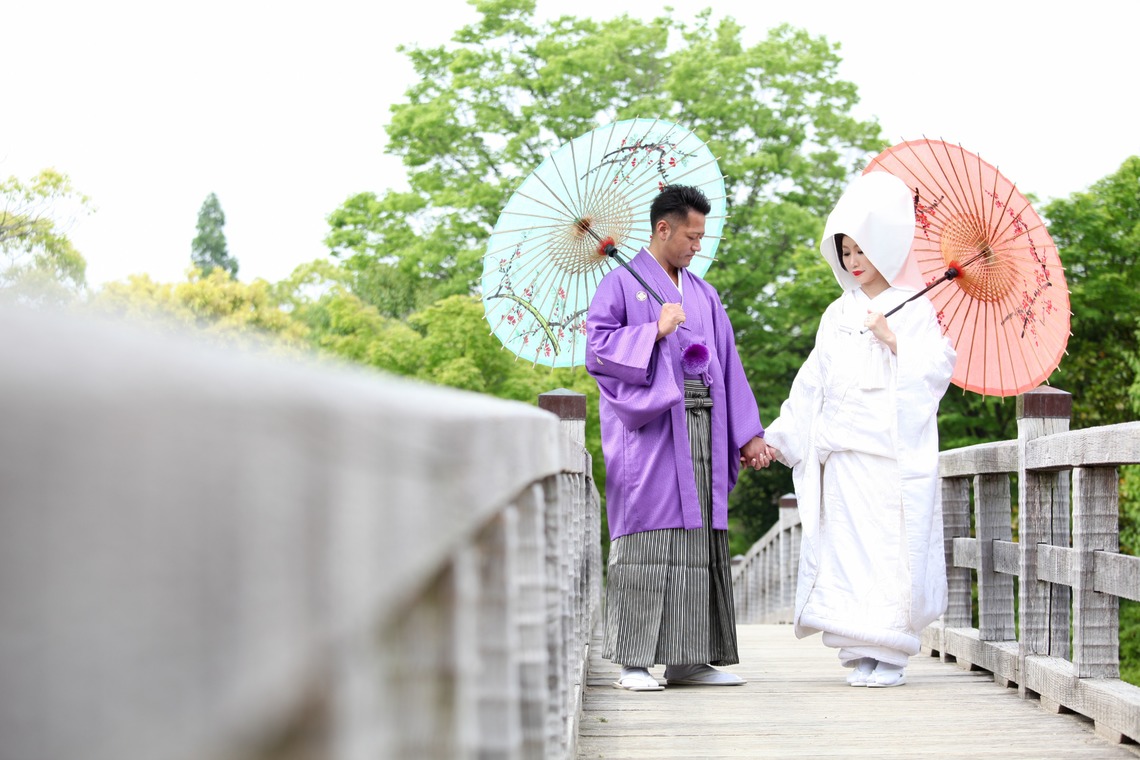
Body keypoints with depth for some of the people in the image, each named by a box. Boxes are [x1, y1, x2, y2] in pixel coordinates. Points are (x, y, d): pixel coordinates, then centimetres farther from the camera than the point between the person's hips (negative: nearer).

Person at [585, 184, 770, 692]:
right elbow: (596, 344, -6)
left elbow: (728, 365, 17)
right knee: (647, 537, -11)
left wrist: (748, 435, 11)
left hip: (701, 431, 6)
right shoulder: (622, 282, 4)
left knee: (698, 543, 3)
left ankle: (688, 660, 7)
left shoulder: (703, 295, 21)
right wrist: (654, 332, -14)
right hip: (648, 429, -6)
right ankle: (633, 662, -9)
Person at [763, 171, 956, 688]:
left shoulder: (916, 309, 4)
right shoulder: (839, 314, 16)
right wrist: (780, 435, 14)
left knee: (892, 548, -6)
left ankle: (889, 654, 0)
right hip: (844, 452, 4)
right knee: (847, 546, -2)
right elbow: (813, 382, 18)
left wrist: (894, 341, -13)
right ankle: (861, 651, 3)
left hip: (896, 449, -4)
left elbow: (935, 370, -3)